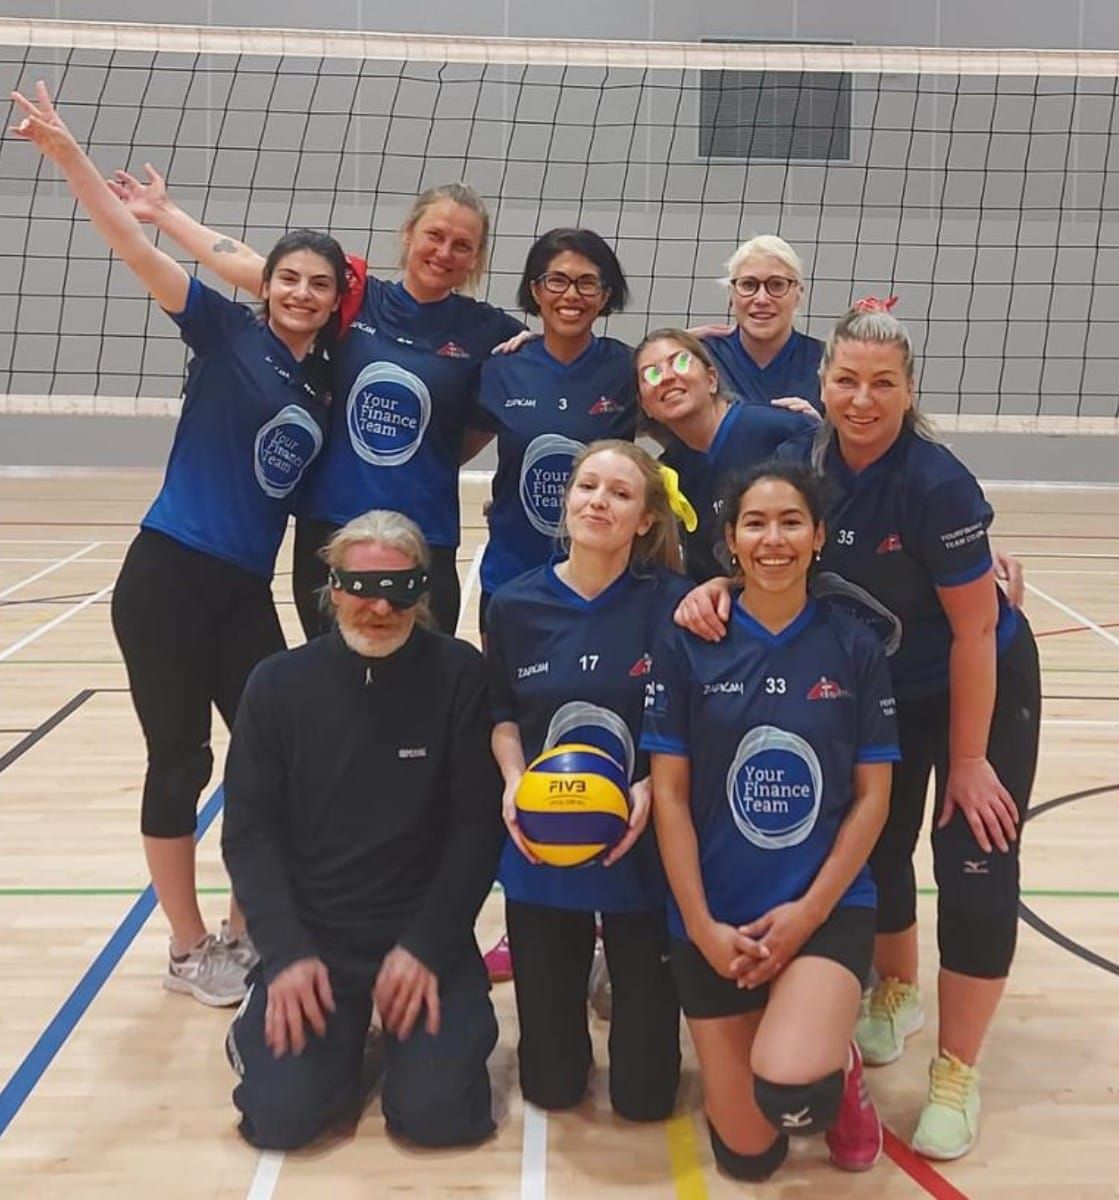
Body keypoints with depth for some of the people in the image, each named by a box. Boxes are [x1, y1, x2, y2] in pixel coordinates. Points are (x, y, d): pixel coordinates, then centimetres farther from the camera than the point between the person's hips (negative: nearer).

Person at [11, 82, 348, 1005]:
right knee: (180, 761, 3)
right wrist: (68, 155, -24)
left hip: (247, 592, 6)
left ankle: (243, 929, 27)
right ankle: (187, 948, 20)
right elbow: (137, 252, -14)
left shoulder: (326, 384, 11)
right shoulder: (228, 334, -3)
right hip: (168, 578, -6)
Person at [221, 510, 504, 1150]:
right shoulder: (279, 683, -3)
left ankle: (406, 1013, 17)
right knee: (281, 1112, -14)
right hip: (311, 933, 1)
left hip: (426, 932, -1)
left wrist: (426, 946, -14)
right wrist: (287, 953, -12)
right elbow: (250, 831, -2)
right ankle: (340, 1036, 20)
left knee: (437, 1110, -15)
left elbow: (479, 824, -7)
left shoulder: (461, 675, -8)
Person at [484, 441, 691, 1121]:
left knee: (644, 1092, 8)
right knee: (551, 1085, 11)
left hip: (642, 854, -2)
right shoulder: (515, 605, -2)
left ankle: (629, 977, 37)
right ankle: (569, 978, 42)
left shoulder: (673, 602, -12)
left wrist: (649, 790, -21)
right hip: (540, 853, 2)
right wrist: (513, 781, -7)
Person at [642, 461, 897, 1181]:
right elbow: (669, 793, -4)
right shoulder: (687, 644, -4)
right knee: (748, 1154, 3)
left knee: (789, 1088, -27)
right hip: (715, 915, 1)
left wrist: (808, 912, -11)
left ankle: (837, 1068, 9)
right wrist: (701, 926, -9)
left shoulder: (855, 648, -2)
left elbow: (872, 796, -1)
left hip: (830, 907, -1)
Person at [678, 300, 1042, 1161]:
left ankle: (957, 1074, 11)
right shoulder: (801, 462, -15)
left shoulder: (937, 482, -29)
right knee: (875, 845, 12)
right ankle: (896, 989, 41)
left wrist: (967, 760, -17)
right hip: (882, 690, 5)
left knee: (974, 866, -5)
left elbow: (975, 628, -23)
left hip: (984, 688, -5)